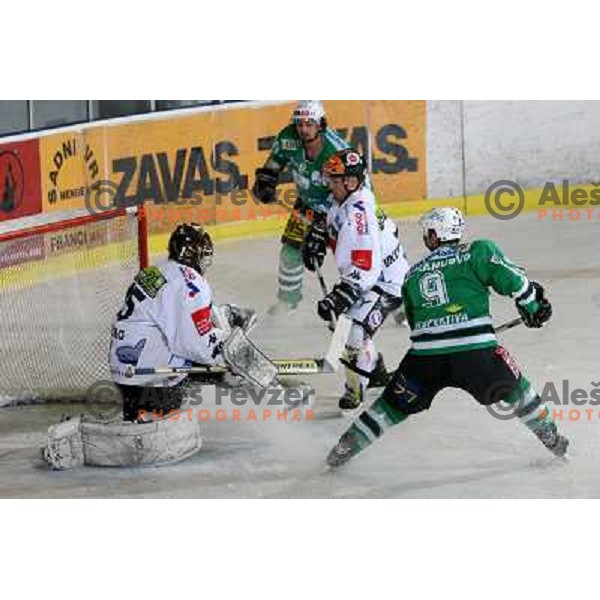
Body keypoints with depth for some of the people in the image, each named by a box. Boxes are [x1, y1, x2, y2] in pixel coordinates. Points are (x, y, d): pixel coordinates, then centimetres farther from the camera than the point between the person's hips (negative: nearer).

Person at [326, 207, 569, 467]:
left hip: (424, 357, 2)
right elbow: (512, 280, -2)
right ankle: (551, 438, 30)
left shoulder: (412, 275, 21)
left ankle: (344, 448, 22)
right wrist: (533, 308, 15)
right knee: (514, 387, 22)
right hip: (475, 352, -2)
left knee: (395, 404, 19)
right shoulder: (478, 252, 6)